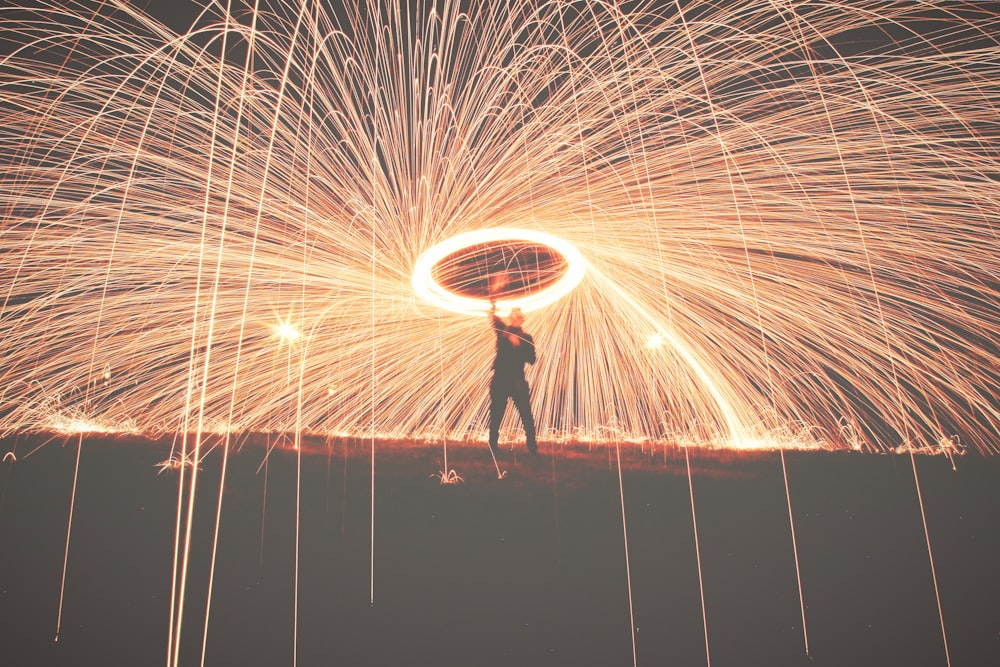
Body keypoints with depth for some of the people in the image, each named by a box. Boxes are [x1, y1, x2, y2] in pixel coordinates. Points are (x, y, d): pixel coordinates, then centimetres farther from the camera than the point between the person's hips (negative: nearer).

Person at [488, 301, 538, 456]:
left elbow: (531, 359, -4)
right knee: (495, 419, 4)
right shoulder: (502, 331, 10)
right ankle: (492, 451, 12)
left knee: (527, 418, -6)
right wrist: (493, 311, -25)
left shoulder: (526, 338, 6)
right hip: (500, 381, 1)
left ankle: (533, 450, 0)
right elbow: (495, 320, -7)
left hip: (518, 381, -1)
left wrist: (518, 345, -16)